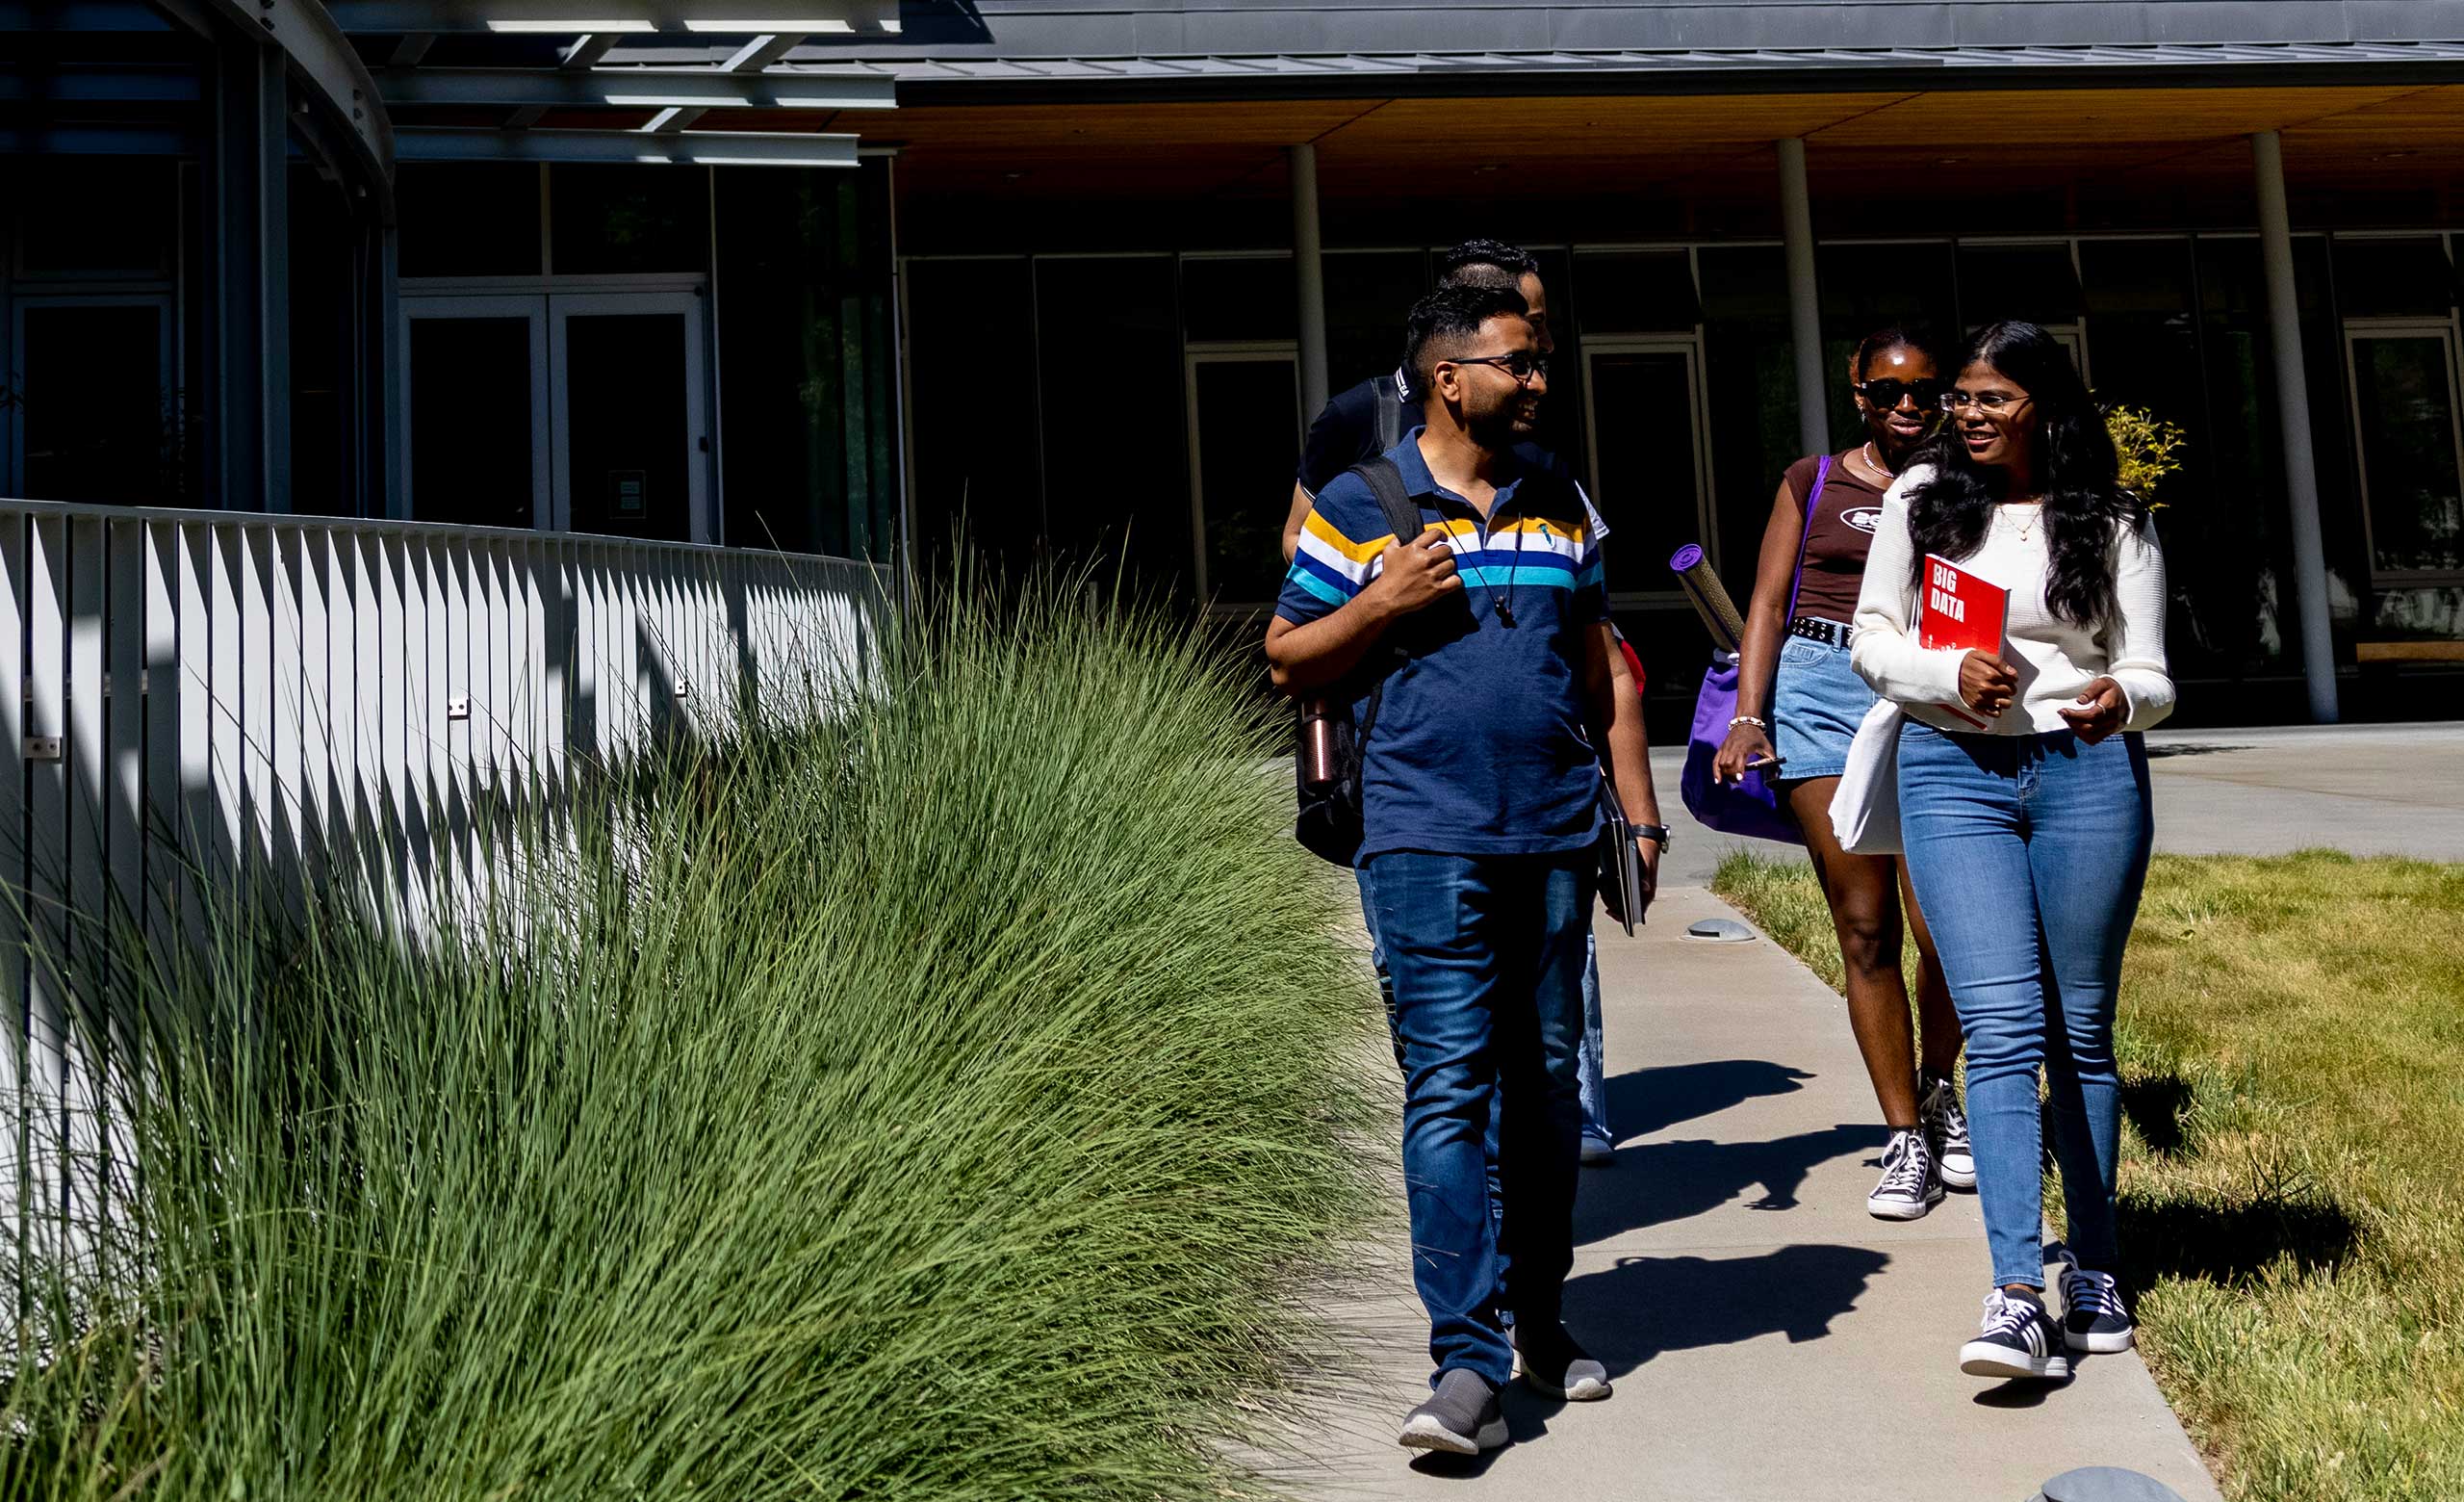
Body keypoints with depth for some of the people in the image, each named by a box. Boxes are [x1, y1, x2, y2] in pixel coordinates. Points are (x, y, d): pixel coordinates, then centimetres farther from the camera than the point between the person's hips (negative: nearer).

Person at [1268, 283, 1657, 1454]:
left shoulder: (1558, 506, 15)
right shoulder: (1359, 507, 1)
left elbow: (1600, 668, 18)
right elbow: (1287, 663, 4)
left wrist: (1638, 809, 12)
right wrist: (1378, 606, -12)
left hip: (1556, 836, 5)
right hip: (1429, 839, -4)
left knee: (1546, 1081, 11)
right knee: (1449, 1086, -8)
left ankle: (1540, 1320, 27)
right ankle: (1468, 1361, -4)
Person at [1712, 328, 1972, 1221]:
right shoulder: (1814, 483, 14)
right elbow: (1768, 604, 9)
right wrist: (1748, 716, -3)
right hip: (1821, 692, 0)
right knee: (1864, 930, 0)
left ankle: (1935, 1088, 21)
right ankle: (1905, 1139, 10)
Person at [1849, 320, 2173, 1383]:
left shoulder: (2113, 525, 6)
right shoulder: (1921, 499, 7)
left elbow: (2151, 678, 6)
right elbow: (1872, 637, 9)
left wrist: (2119, 701, -18)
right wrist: (1949, 673, -11)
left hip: (2089, 775, 1)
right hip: (1952, 775, 0)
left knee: (2080, 1031, 8)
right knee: (2002, 1029, -10)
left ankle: (2094, 1277, 22)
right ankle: (2017, 1295, -13)